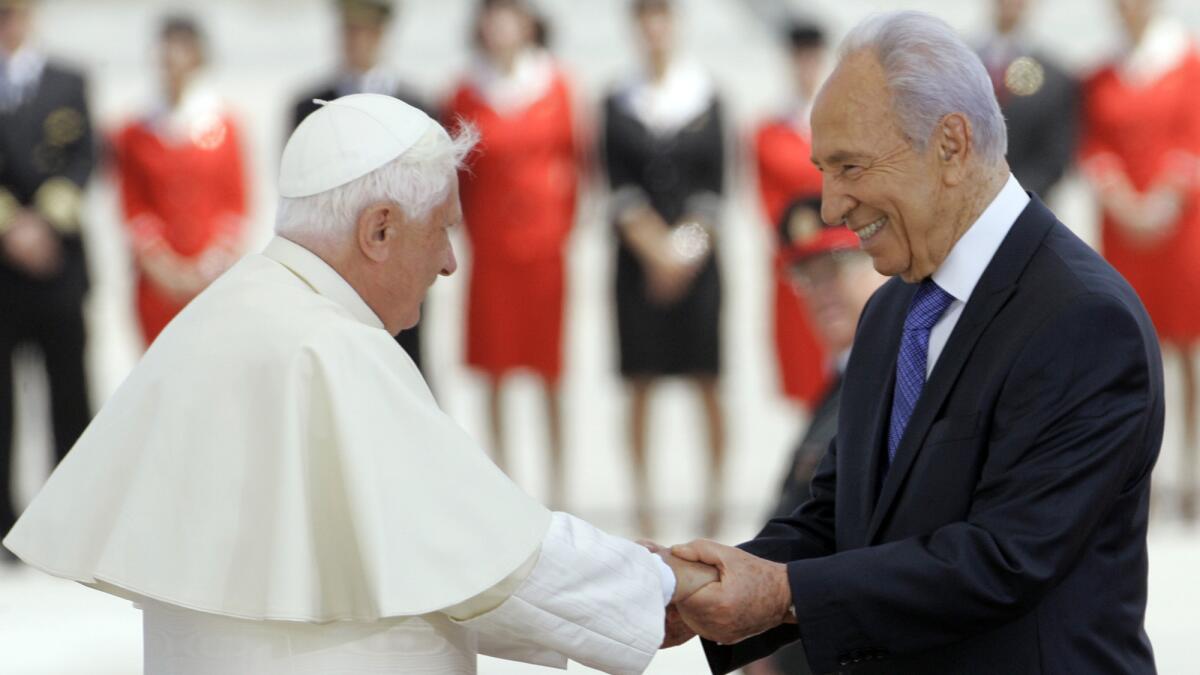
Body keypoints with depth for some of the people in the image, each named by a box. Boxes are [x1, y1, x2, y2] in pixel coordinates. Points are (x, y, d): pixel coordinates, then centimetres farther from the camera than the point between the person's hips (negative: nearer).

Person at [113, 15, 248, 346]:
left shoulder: (224, 126, 3)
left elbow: (236, 205, 3)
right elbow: (133, 207, 6)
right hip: (158, 278, 1)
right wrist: (159, 264, -6)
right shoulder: (135, 135, 5)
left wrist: (210, 266, -6)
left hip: (213, 277, -1)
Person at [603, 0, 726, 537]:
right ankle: (643, 500, 4)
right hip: (639, 260, 1)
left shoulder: (707, 98, 5)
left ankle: (715, 493, 3)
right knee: (641, 384, 1)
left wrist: (685, 249, -8)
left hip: (698, 257, -1)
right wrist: (656, 249, -8)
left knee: (706, 381, -2)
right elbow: (620, 188, 1)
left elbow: (714, 184, 1)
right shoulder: (619, 104, 6)